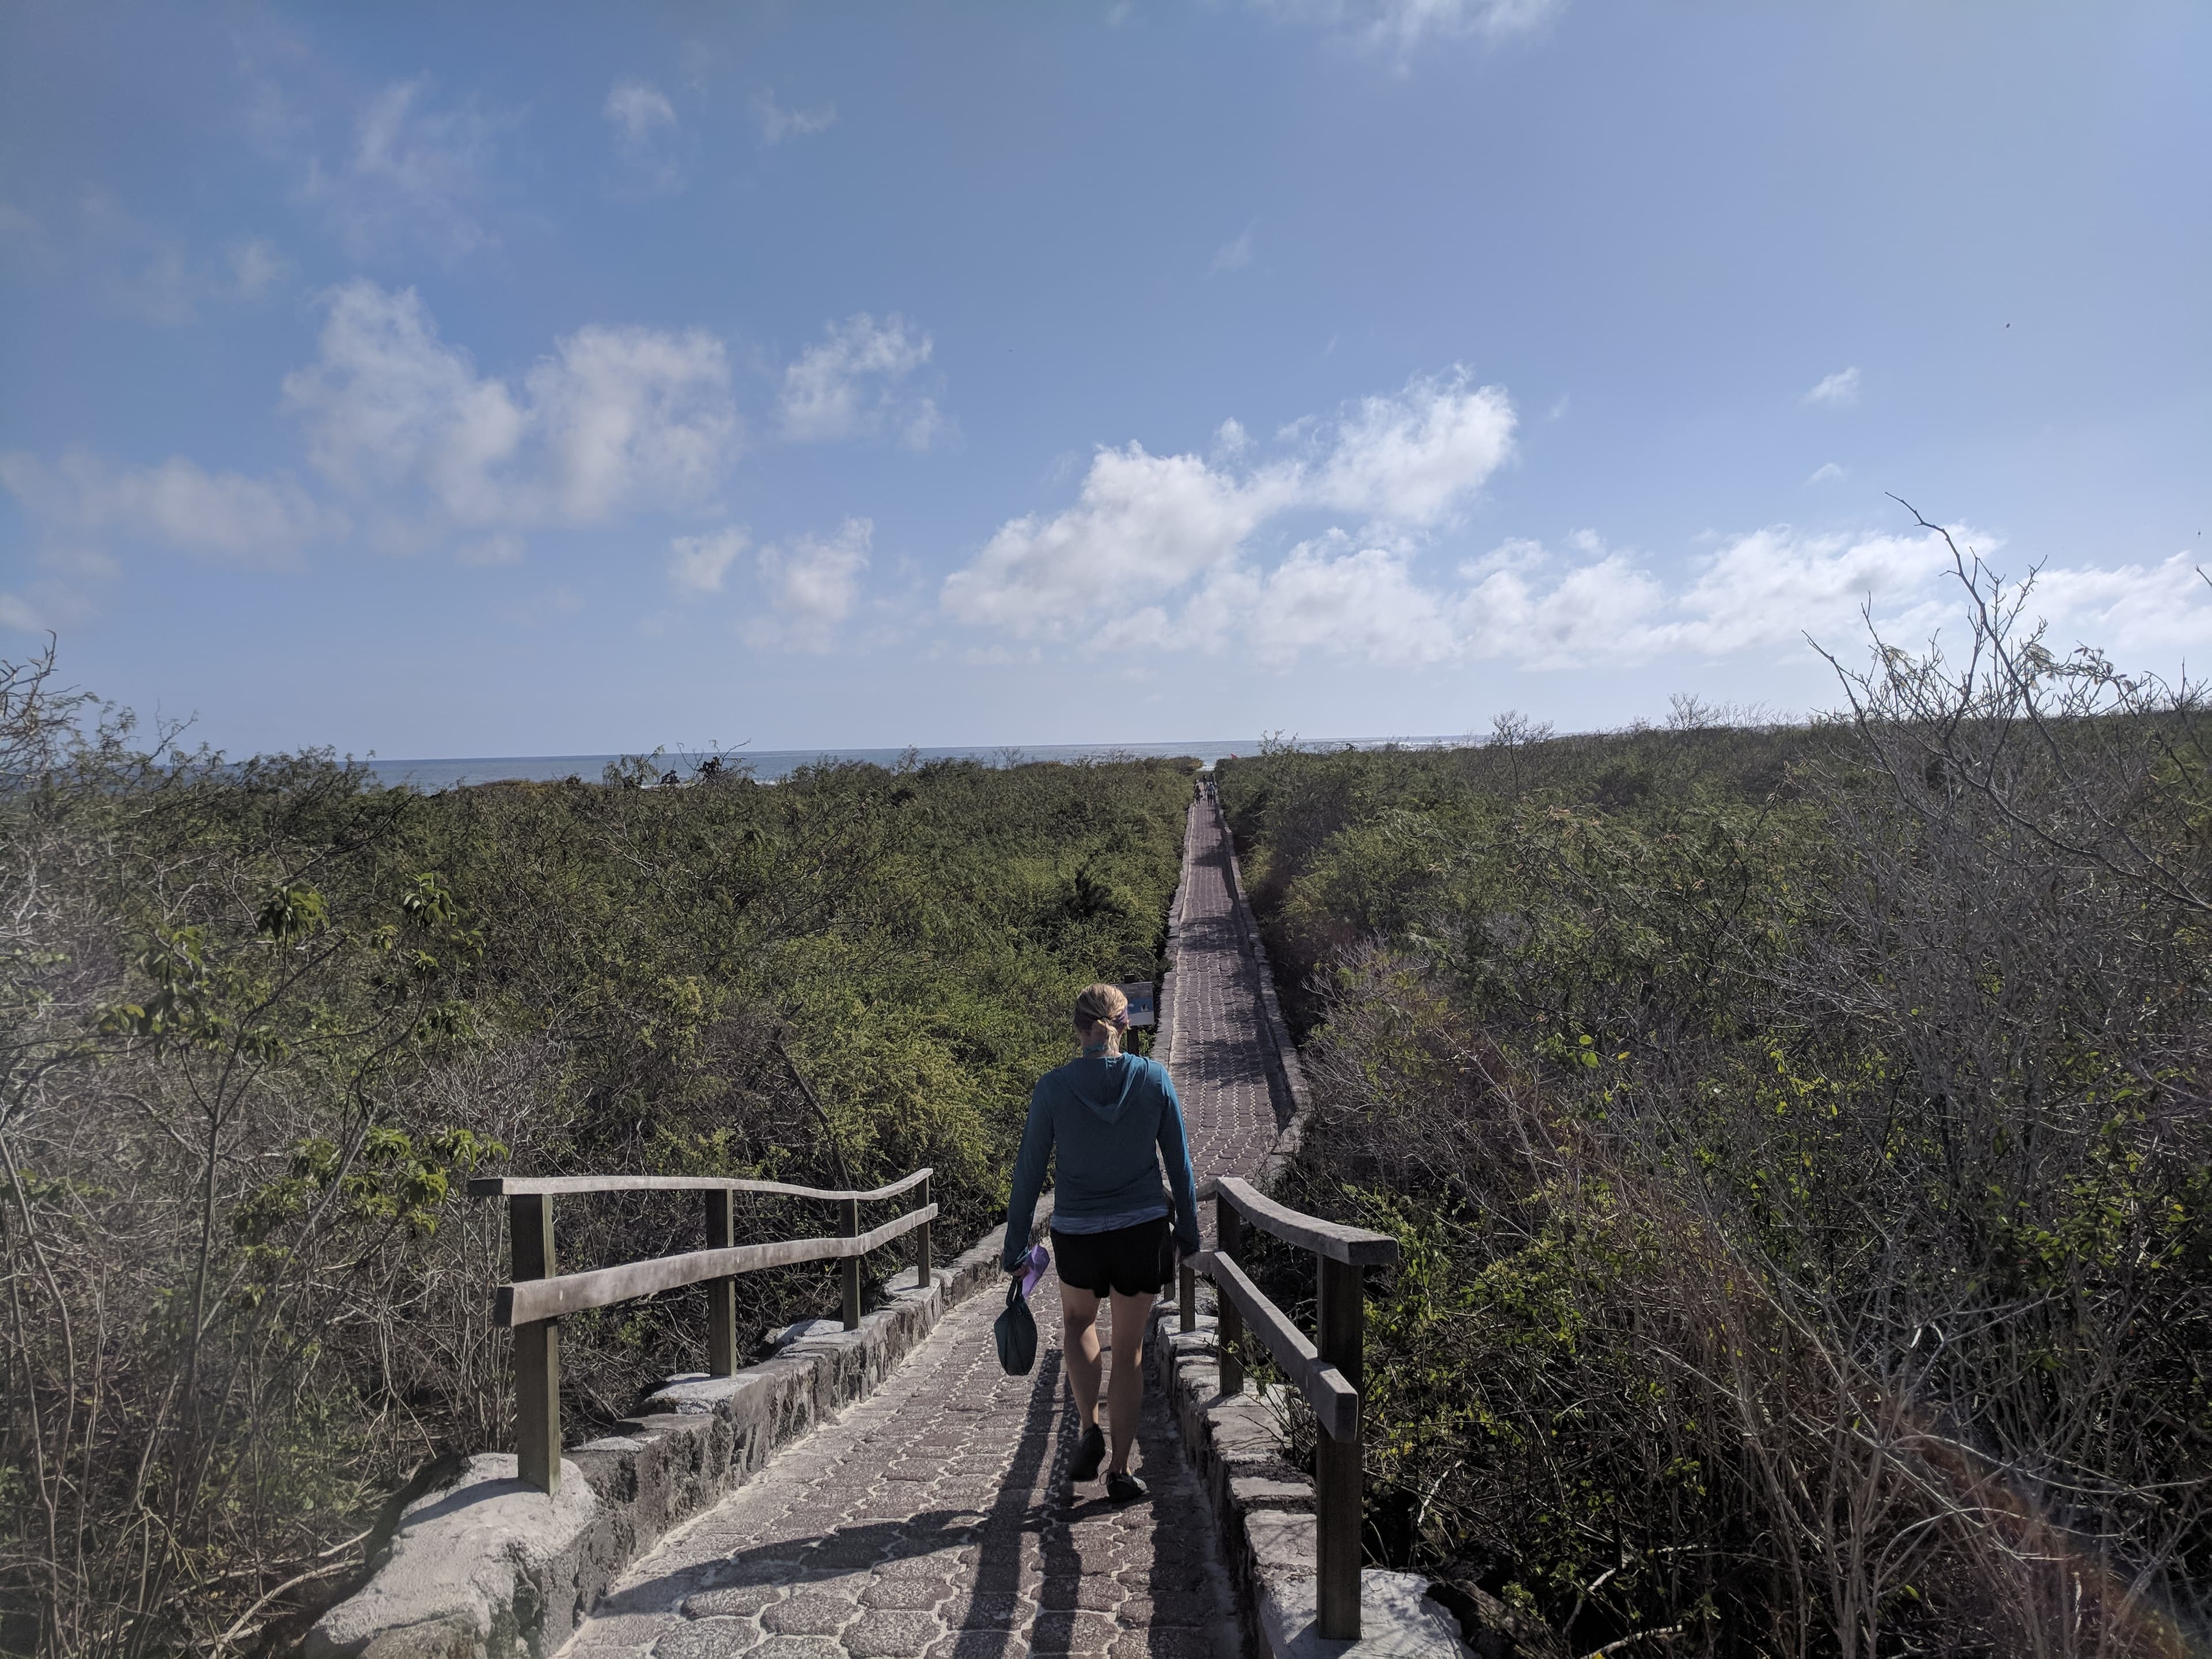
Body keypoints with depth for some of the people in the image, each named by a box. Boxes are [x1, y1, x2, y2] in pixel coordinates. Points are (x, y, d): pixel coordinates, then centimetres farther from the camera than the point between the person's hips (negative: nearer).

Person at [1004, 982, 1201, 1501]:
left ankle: (1091, 1429, 14)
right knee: (1130, 1347, 14)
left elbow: (1030, 1170, -5)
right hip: (1144, 1229, 0)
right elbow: (1179, 1162, -1)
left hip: (1077, 1232, 0)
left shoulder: (1053, 1087, -10)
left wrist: (1016, 1246, 4)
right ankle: (1120, 1470, 18)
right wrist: (1188, 1231, 11)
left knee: (1078, 1321, 28)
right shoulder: (1154, 1078, -7)